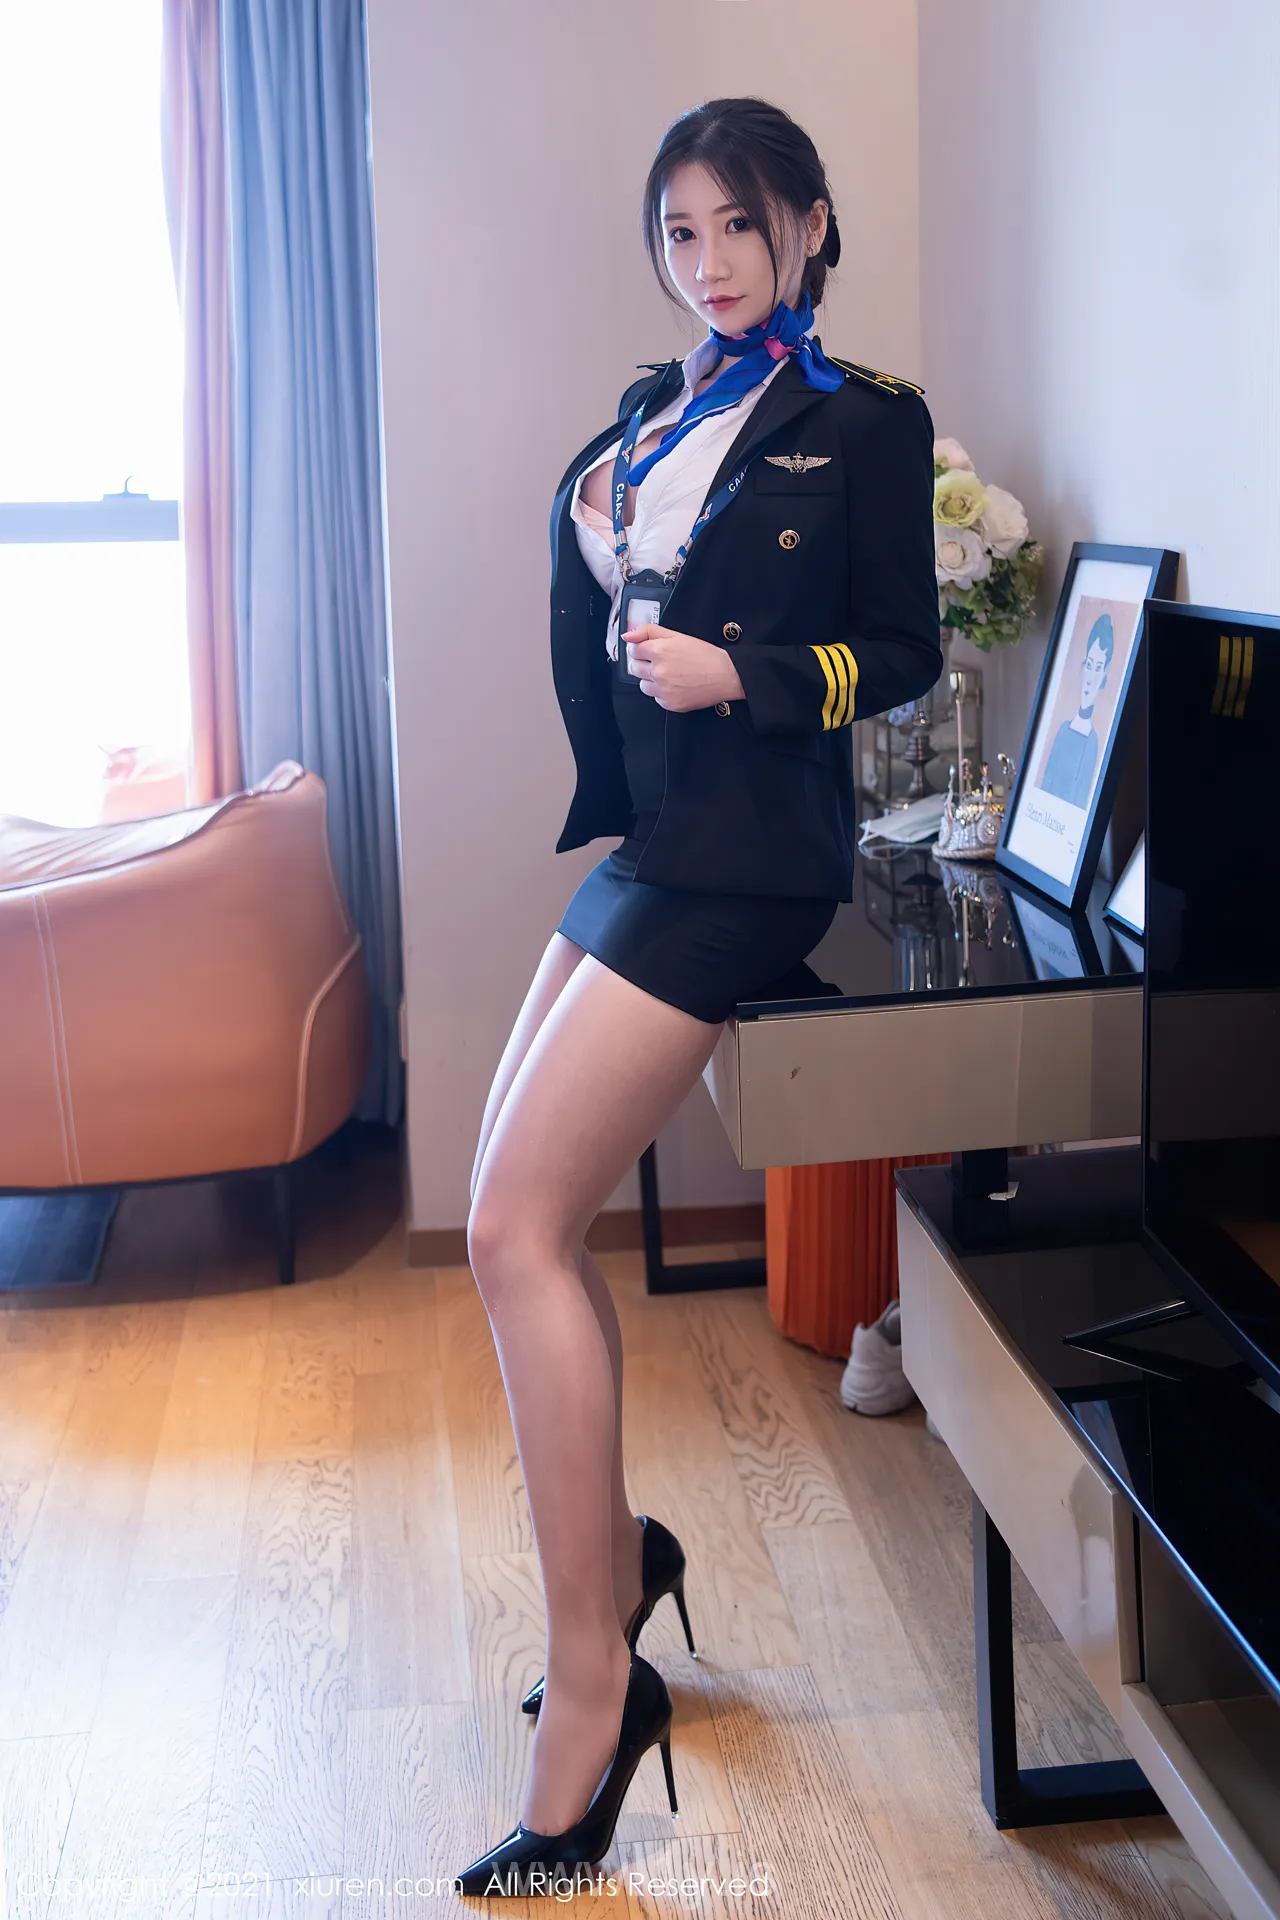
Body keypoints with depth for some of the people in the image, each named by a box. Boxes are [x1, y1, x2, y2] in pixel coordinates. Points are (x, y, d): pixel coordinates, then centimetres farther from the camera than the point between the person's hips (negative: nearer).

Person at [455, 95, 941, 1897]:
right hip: (645, 837, 8)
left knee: (517, 1227, -14)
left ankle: (594, 1686, -6)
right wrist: (589, 548, -2)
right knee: (521, 1216, 7)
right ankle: (616, 1555, 28)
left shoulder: (864, 423, -3)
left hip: (747, 856, -8)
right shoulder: (654, 414, 17)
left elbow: (903, 655, -3)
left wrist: (738, 673, -17)